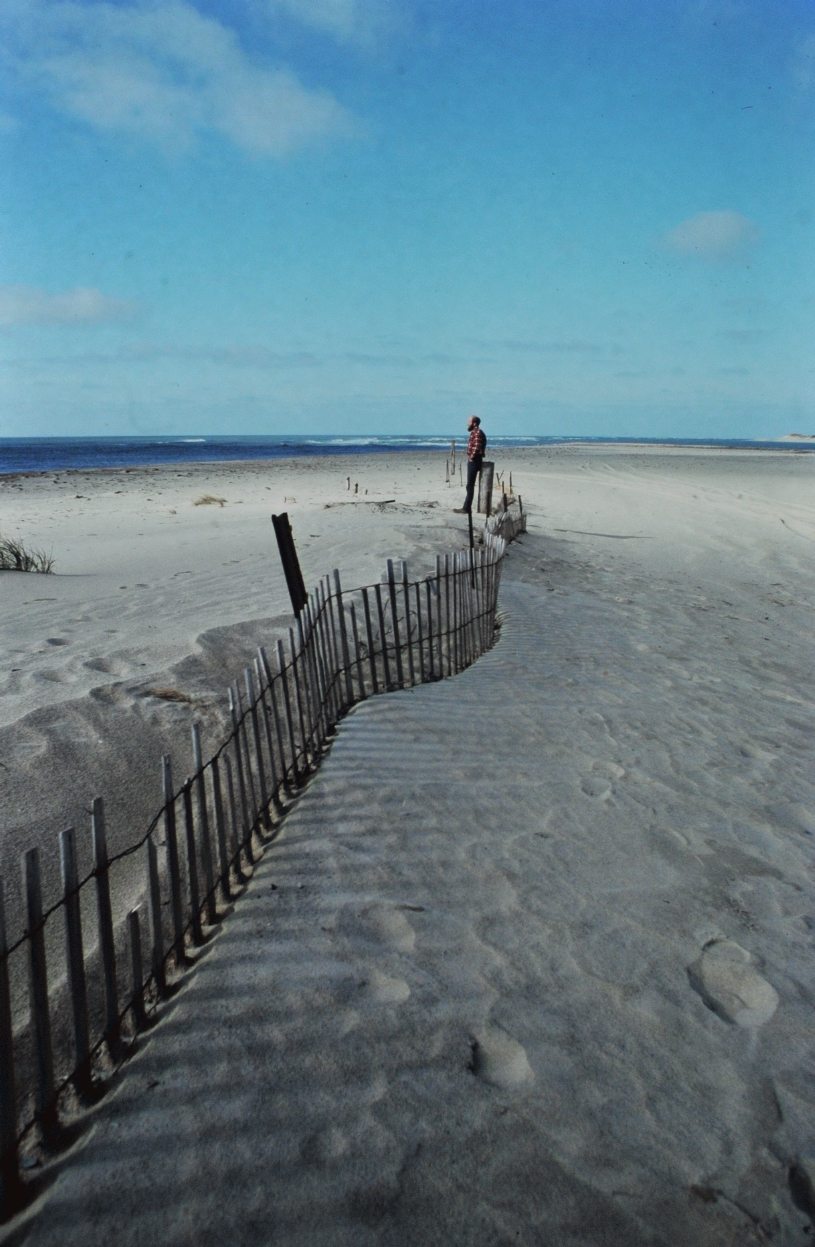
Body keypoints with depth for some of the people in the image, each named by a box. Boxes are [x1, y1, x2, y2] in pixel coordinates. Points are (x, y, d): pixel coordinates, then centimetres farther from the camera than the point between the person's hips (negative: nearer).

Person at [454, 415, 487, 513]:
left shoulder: (477, 433, -15)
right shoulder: (474, 432, 16)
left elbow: (477, 447, -25)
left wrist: (472, 458, -18)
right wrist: (470, 458, 14)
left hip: (474, 461, -10)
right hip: (472, 461, 10)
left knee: (470, 485, -7)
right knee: (470, 485, 13)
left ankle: (467, 508, -5)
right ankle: (466, 507, 18)